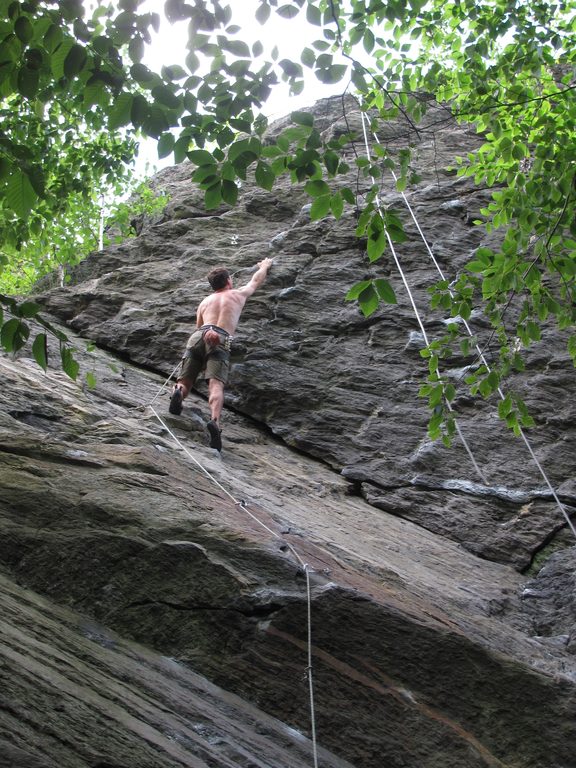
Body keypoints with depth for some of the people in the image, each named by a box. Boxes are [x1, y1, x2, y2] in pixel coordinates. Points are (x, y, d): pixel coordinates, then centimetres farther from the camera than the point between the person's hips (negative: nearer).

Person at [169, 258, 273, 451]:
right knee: (216, 384, -20)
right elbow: (256, 280, 47)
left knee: (185, 382, 3)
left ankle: (178, 392, -34)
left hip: (198, 336, 3)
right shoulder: (238, 294, 28)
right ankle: (215, 420, -47)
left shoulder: (204, 301, 33)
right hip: (220, 340, -3)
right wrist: (264, 266, 65)